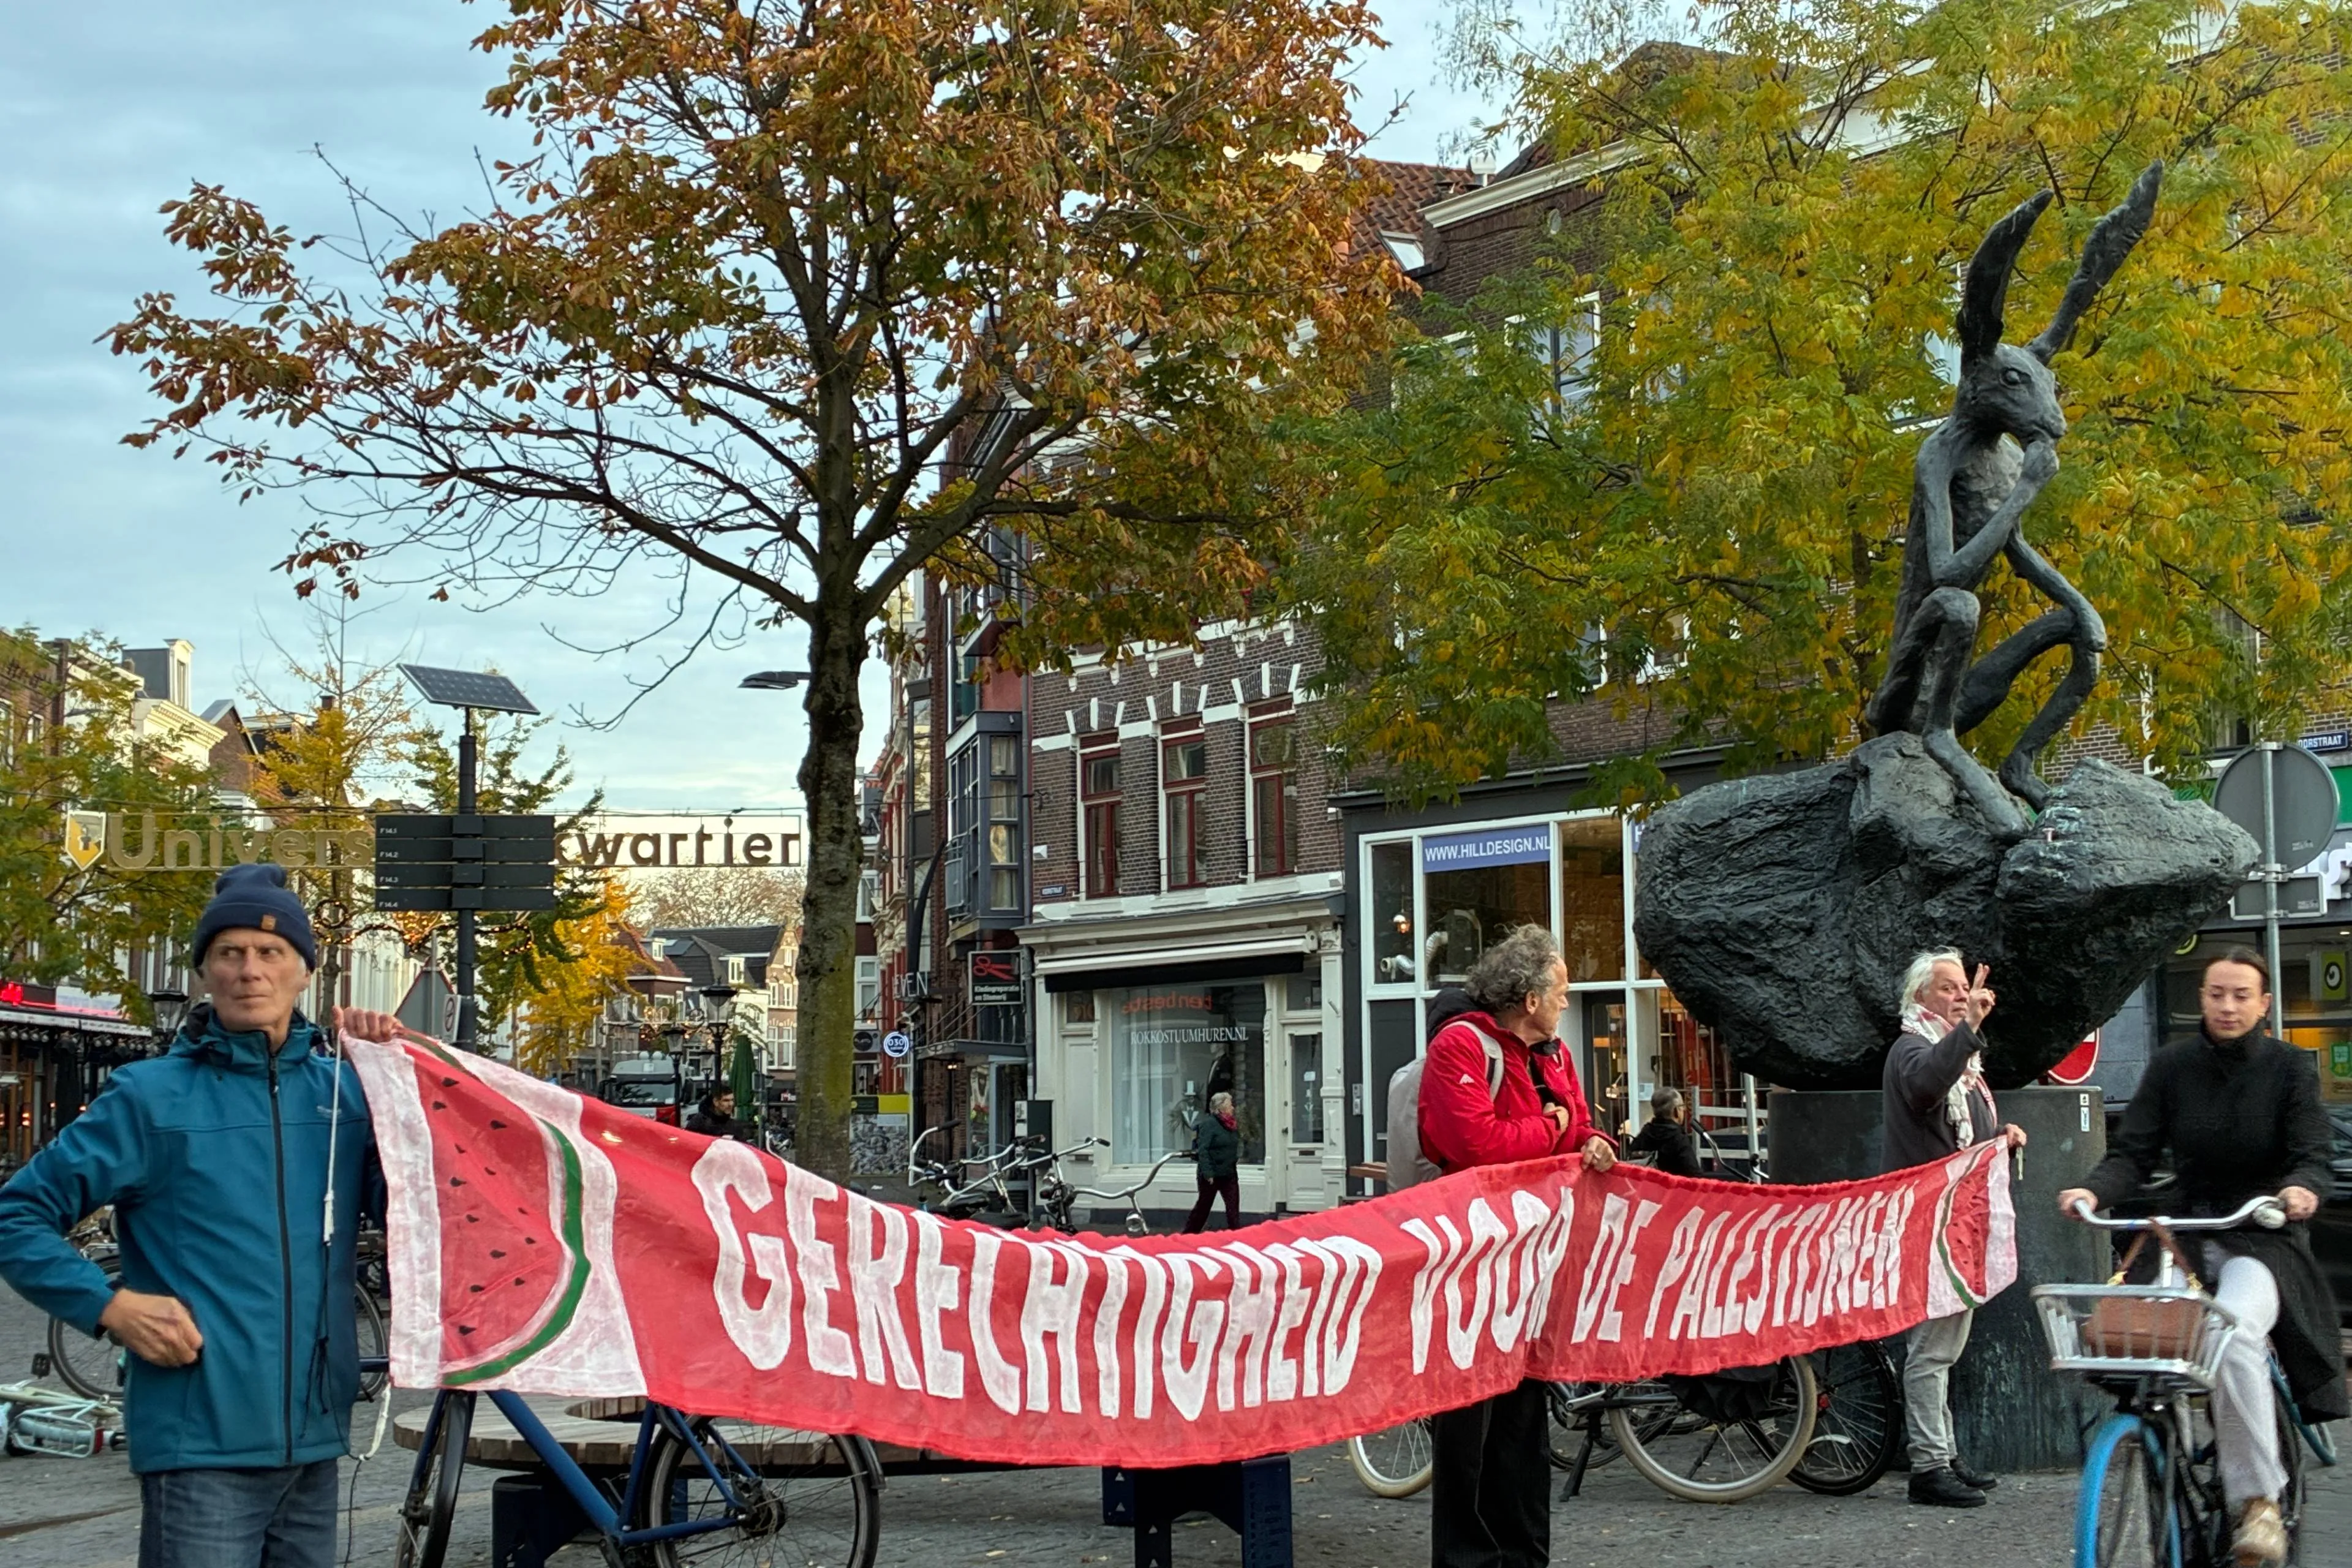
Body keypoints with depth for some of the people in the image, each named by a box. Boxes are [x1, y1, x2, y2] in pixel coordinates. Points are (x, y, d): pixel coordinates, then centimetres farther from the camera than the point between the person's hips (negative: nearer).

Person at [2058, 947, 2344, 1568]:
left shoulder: (2289, 1068, -2)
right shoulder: (2173, 1066, 3)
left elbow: (2313, 1156, -9)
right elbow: (2134, 1151, -2)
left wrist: (2302, 1189, -33)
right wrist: (2094, 1191, -22)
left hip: (2264, 1237, -3)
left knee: (2233, 1335, -33)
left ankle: (2260, 1500, -23)